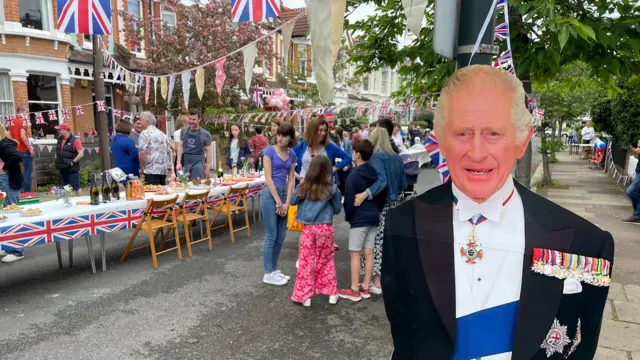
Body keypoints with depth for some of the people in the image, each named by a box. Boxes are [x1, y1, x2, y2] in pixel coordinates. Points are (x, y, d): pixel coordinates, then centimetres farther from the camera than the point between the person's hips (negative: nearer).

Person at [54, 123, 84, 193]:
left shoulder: (75, 140, -12)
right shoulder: (60, 140, 11)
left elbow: (81, 154, -19)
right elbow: (57, 152, 26)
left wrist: (73, 162, -18)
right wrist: (57, 160, 11)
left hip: (72, 169, -8)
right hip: (62, 169, 8)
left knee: (76, 188, -1)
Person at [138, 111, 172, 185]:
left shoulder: (145, 133, -5)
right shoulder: (162, 134, 17)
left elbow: (142, 152, -15)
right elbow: (169, 152, 18)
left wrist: (142, 167, -4)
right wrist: (170, 169, 20)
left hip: (151, 171, -7)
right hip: (163, 171, 7)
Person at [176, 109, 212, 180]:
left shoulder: (205, 134, -1)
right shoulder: (184, 131, 9)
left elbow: (208, 151, 2)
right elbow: (180, 146, 11)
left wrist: (207, 168, 0)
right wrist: (178, 162, 2)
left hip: (198, 163, -3)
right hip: (185, 163, 3)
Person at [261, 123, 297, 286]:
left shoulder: (292, 154, 8)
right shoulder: (269, 150, -9)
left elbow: (291, 179, 7)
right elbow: (268, 178, -13)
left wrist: (287, 202, -2)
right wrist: (278, 202, -14)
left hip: (284, 193, 6)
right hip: (270, 194, -6)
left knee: (281, 236, 11)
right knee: (271, 236, -2)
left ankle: (274, 269, 23)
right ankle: (268, 274, 8)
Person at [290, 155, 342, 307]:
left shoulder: (304, 186, -5)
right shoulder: (331, 188, -8)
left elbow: (293, 201, 9)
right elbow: (337, 209, 1)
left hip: (308, 227, 0)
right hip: (325, 228, 0)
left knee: (306, 262, 8)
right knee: (327, 261, 15)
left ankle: (304, 295, 13)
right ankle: (331, 293, 25)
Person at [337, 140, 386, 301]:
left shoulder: (353, 175, -15)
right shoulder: (376, 173, 7)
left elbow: (349, 201, -13)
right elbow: (383, 197, 14)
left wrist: (348, 216, 2)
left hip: (359, 219, -7)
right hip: (374, 218, 7)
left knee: (354, 254, 0)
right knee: (369, 253, 10)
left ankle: (354, 290, 5)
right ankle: (365, 288, 18)